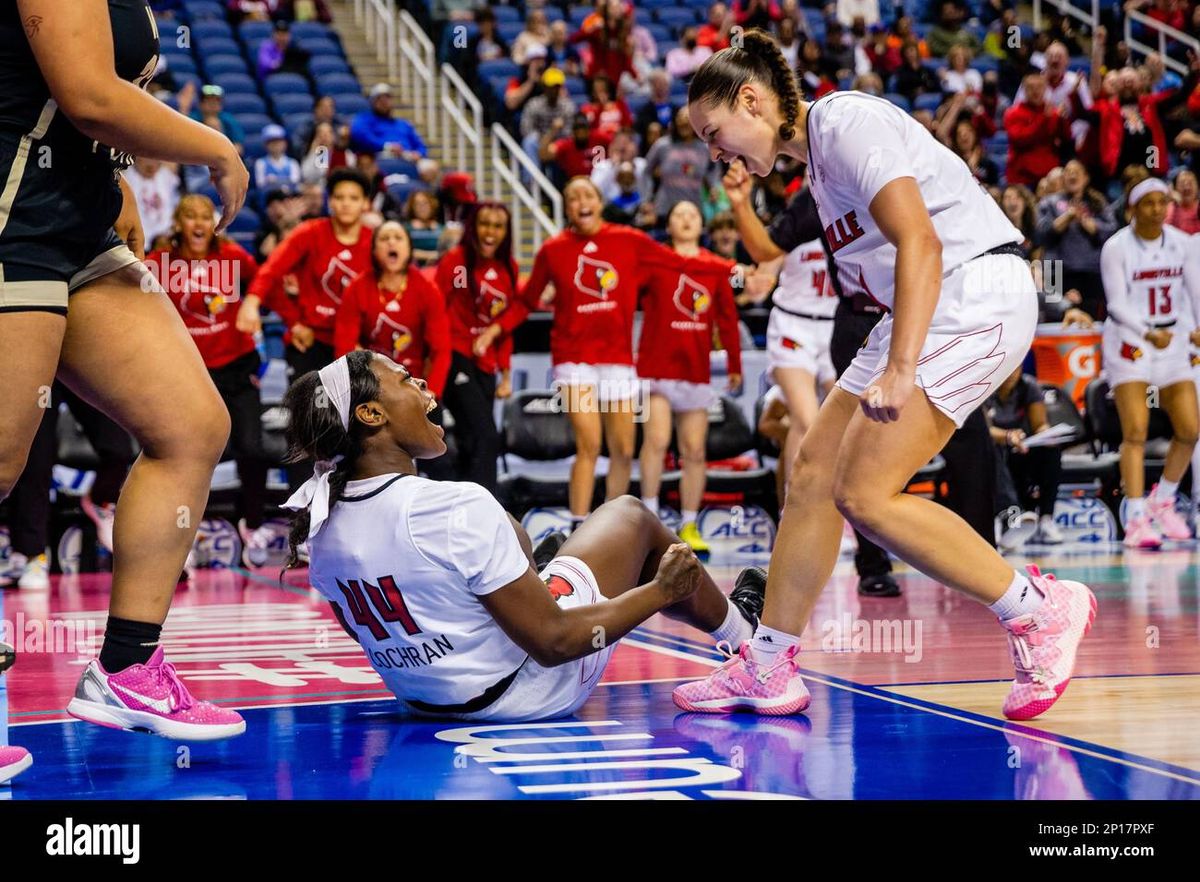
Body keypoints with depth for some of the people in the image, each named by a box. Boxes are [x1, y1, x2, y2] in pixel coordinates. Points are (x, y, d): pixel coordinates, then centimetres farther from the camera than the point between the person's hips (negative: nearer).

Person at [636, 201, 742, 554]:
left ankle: (689, 527, 14)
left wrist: (734, 365, 11)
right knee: (657, 439, -16)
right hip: (657, 364, -3)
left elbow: (727, 319, 11)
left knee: (694, 451, 5)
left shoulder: (717, 269, 9)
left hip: (697, 370, 3)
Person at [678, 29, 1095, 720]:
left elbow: (921, 242, -22)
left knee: (865, 494, -15)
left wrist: (899, 371, -27)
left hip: (976, 295, -10)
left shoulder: (846, 122, -12)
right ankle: (768, 670, 13)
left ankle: (1041, 609, -5)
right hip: (926, 312, 10)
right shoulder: (817, 154, 18)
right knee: (813, 474, 7)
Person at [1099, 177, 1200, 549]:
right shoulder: (1116, 247, -10)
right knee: (1135, 431, -13)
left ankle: (1162, 501, 23)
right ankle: (1135, 519, -13)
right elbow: (1117, 304, -13)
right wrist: (1148, 334, -28)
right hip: (1129, 342, -4)